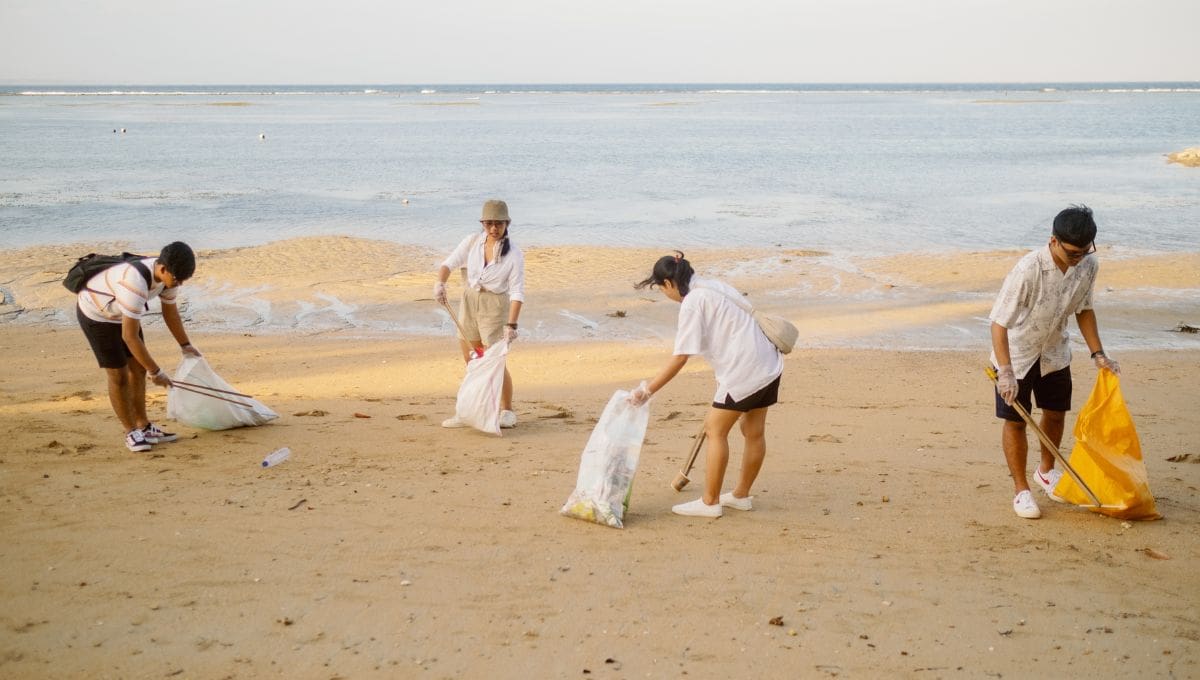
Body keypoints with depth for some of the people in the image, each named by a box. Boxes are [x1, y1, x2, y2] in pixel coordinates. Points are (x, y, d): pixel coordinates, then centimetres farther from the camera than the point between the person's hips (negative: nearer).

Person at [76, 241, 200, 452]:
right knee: (119, 375, -5)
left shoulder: (169, 272, -17)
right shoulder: (136, 284, -42)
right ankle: (131, 432, 10)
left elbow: (170, 311, 3)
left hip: (120, 311, 8)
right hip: (95, 314, -8)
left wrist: (186, 345, 12)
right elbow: (129, 336, -37)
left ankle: (143, 426, 21)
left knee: (138, 369, 9)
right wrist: (155, 372, -29)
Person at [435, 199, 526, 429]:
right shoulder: (472, 242, 0)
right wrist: (440, 282, -28)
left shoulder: (514, 254, -11)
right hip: (468, 302, 5)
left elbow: (517, 292, -15)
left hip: (494, 306, -5)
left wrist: (511, 324, -24)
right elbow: (449, 263, -6)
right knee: (472, 363, 13)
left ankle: (507, 412, 12)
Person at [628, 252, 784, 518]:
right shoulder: (715, 285, 14)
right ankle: (741, 495, 31)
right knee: (754, 432, 17)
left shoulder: (691, 303, -13)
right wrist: (724, 375, 25)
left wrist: (647, 390, -14)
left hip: (744, 371, -9)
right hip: (768, 364, 9)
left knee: (715, 430, 1)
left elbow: (680, 357, -18)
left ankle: (710, 502, 7)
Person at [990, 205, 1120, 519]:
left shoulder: (1088, 266, -15)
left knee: (1056, 413, 16)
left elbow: (1083, 309, 3)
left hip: (1054, 351, 6)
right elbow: (999, 322, -32)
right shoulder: (1028, 269, -34)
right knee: (1016, 420, -1)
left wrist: (1098, 353, 0)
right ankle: (1021, 490, 14)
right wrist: (1006, 373, -39)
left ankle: (1046, 470, 42)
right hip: (1016, 352, -6)